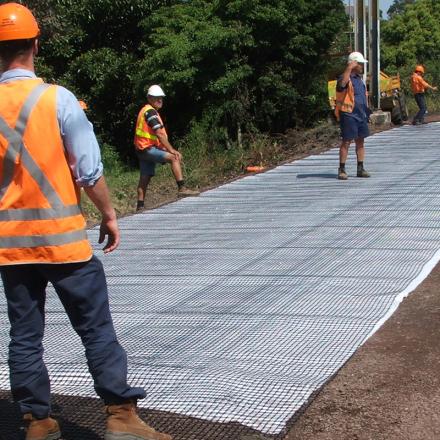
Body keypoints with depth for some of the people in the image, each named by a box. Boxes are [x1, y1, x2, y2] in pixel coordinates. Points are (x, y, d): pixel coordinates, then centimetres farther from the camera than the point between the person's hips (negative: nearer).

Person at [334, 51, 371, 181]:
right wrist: (349, 68, -35)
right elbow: (342, 84, -36)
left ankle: (360, 169, 16)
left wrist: (366, 112, 21)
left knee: (360, 141, 9)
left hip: (361, 114, 8)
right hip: (348, 114, -8)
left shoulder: (359, 78, 17)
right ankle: (342, 170, -2)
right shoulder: (346, 78, -10)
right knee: (347, 141, -6)